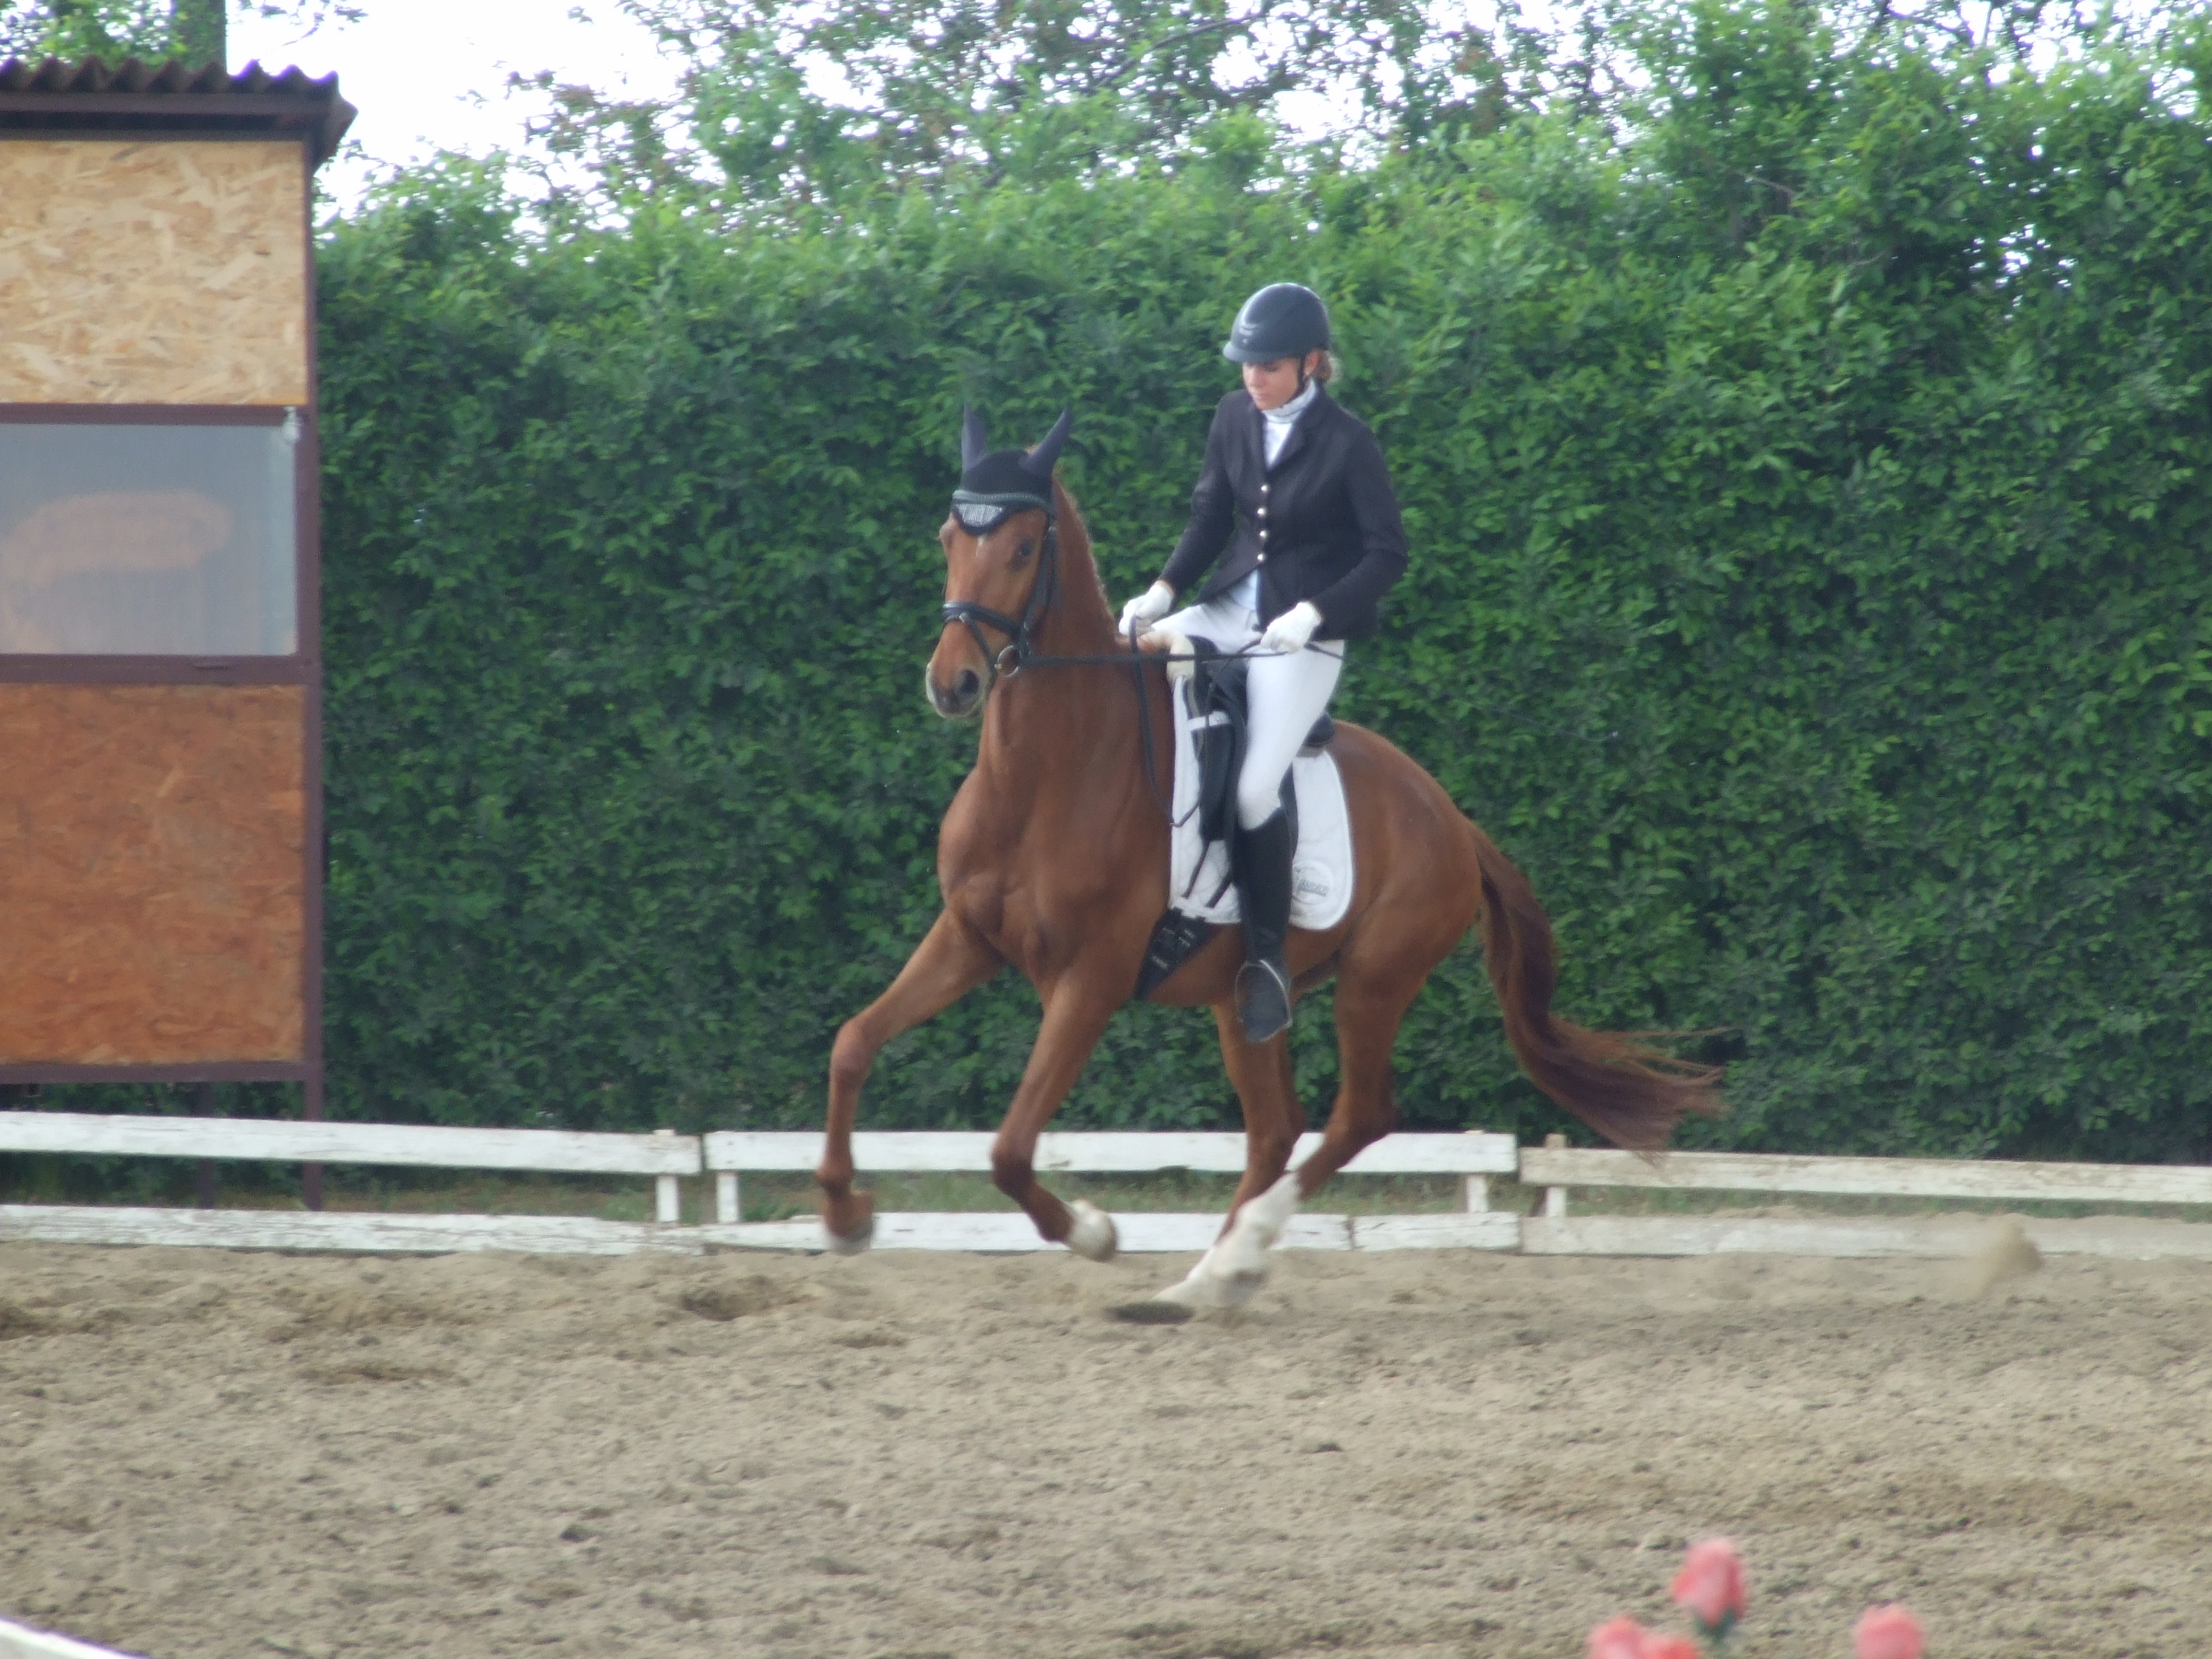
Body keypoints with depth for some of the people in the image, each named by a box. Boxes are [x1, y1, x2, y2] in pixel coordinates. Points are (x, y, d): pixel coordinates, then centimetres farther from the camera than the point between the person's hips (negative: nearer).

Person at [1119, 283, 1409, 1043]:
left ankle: (1268, 958, -4)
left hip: (1306, 631, -6)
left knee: (1255, 790, -18)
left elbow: (1387, 553, -12)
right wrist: (1163, 591, -6)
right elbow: (1210, 517, 9)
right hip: (1233, 608, 6)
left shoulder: (1346, 442, -14)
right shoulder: (1236, 417, 2)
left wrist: (1313, 613, -23)